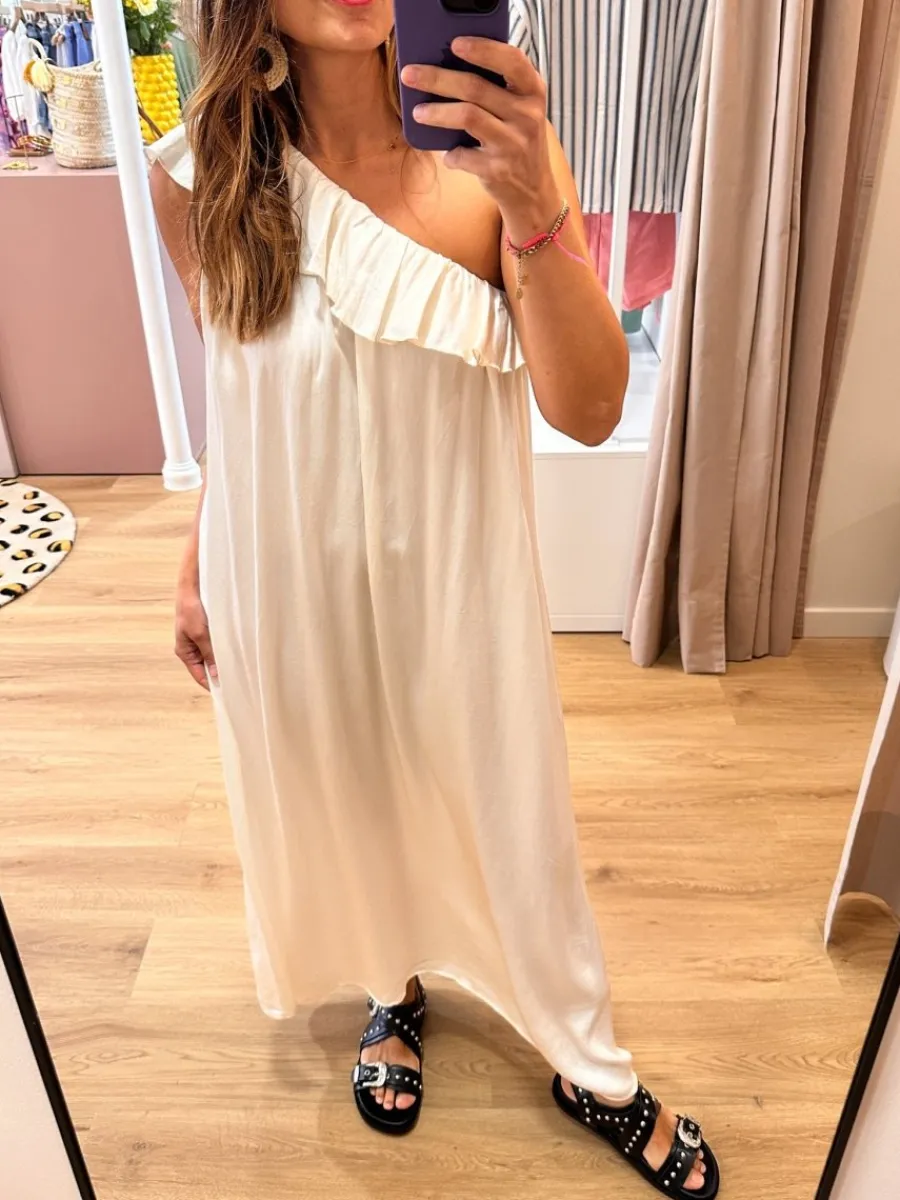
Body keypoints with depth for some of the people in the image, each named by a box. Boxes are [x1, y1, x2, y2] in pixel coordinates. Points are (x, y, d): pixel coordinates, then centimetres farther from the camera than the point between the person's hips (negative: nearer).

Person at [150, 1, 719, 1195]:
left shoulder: (492, 149, -13)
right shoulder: (203, 179, -9)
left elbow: (589, 410, -21)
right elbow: (245, 402, 4)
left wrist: (533, 209, -35)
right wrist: (198, 568, 10)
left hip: (456, 570, -1)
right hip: (290, 578, 2)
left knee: (512, 812, 16)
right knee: (341, 798, 22)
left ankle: (593, 1073, 43)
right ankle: (395, 987, 56)